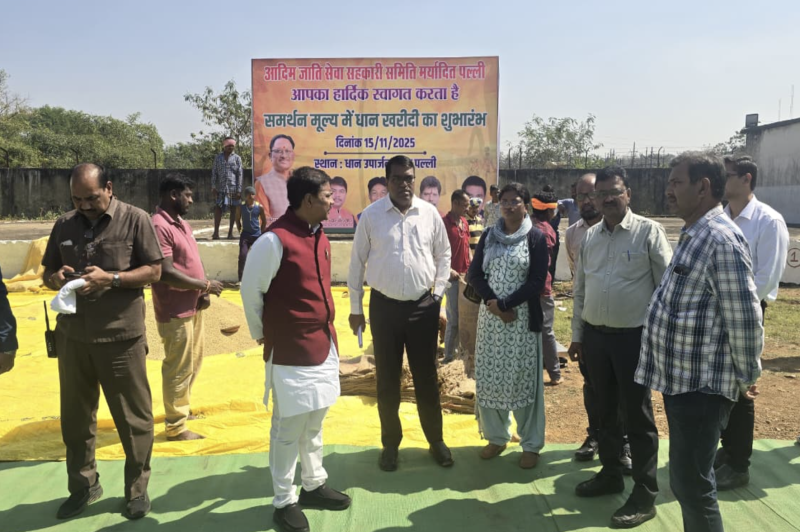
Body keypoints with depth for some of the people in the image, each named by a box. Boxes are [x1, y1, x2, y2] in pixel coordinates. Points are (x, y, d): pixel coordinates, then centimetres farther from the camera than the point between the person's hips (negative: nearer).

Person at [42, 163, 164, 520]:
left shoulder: (135, 219, -5)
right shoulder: (64, 225, 8)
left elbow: (154, 271, -7)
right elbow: (47, 273, 15)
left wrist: (110, 278, -21)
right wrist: (55, 279, -9)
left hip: (120, 336, -4)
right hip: (72, 336, 5)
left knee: (133, 418, 7)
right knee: (75, 417, 16)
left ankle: (137, 489, 23)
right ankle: (83, 486, 34)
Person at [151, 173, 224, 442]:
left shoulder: (182, 223, 12)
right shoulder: (159, 226, -19)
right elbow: (167, 273, -26)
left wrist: (203, 292, 0)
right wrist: (205, 285, -17)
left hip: (193, 307, 10)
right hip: (175, 311, -10)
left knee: (193, 363, 21)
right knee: (179, 368, 1)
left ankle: (183, 409, 39)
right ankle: (176, 427, 15)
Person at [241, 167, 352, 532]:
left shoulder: (319, 236, 7)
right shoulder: (274, 240, -19)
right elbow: (251, 291, -11)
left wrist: (326, 333, 16)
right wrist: (263, 334, 0)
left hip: (323, 344, 8)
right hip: (290, 352, -8)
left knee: (314, 422, 19)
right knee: (289, 428, 5)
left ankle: (314, 486, 35)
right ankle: (284, 502, 21)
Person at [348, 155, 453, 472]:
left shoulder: (430, 213, -1)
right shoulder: (371, 215, -5)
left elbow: (443, 254, 10)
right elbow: (357, 262, 1)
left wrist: (438, 293, 2)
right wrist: (355, 308, 2)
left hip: (423, 306, 1)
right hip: (384, 306, -1)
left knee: (426, 378, 12)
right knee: (387, 380, 10)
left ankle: (436, 440, 30)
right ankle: (390, 444, 28)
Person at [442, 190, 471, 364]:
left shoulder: (464, 222, 10)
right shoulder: (444, 223, -14)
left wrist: (472, 266, 10)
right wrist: (449, 270, -21)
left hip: (465, 275, 7)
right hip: (452, 277, -7)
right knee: (454, 319, -1)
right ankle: (449, 355, 10)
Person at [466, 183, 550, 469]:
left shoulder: (536, 237, -3)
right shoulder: (489, 235, 7)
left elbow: (537, 281, -10)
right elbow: (474, 274, 3)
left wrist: (504, 303, -16)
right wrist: (492, 302, -12)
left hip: (523, 317, -4)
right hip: (490, 315, 4)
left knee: (523, 379, 2)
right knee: (489, 377, 9)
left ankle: (531, 444, 16)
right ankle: (496, 436, 25)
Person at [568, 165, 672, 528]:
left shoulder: (649, 232, -8)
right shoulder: (589, 236, 8)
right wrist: (577, 335, 13)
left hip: (634, 336, -5)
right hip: (595, 336, 5)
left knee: (637, 416, 4)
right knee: (605, 410, 17)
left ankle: (645, 495, 17)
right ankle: (610, 474, 35)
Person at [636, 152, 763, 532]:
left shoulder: (721, 238, -20)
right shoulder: (694, 234, 12)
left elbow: (744, 317, -20)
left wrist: (747, 377, -10)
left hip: (702, 386, -10)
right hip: (680, 379, 10)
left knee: (691, 486, 1)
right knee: (686, 481, 21)